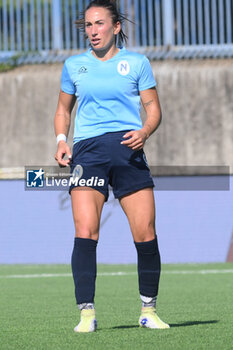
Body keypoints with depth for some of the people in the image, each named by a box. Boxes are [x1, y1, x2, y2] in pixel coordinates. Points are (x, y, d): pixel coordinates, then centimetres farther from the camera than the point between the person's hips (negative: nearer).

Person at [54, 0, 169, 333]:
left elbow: (153, 106, 9)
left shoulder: (136, 63, 10)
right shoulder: (74, 65, 15)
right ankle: (87, 313, -14)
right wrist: (61, 140, 6)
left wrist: (145, 131, -12)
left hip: (128, 148, -1)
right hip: (87, 149, 1)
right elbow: (63, 108, 25)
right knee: (85, 231, -15)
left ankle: (149, 311, 8)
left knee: (146, 233, -6)